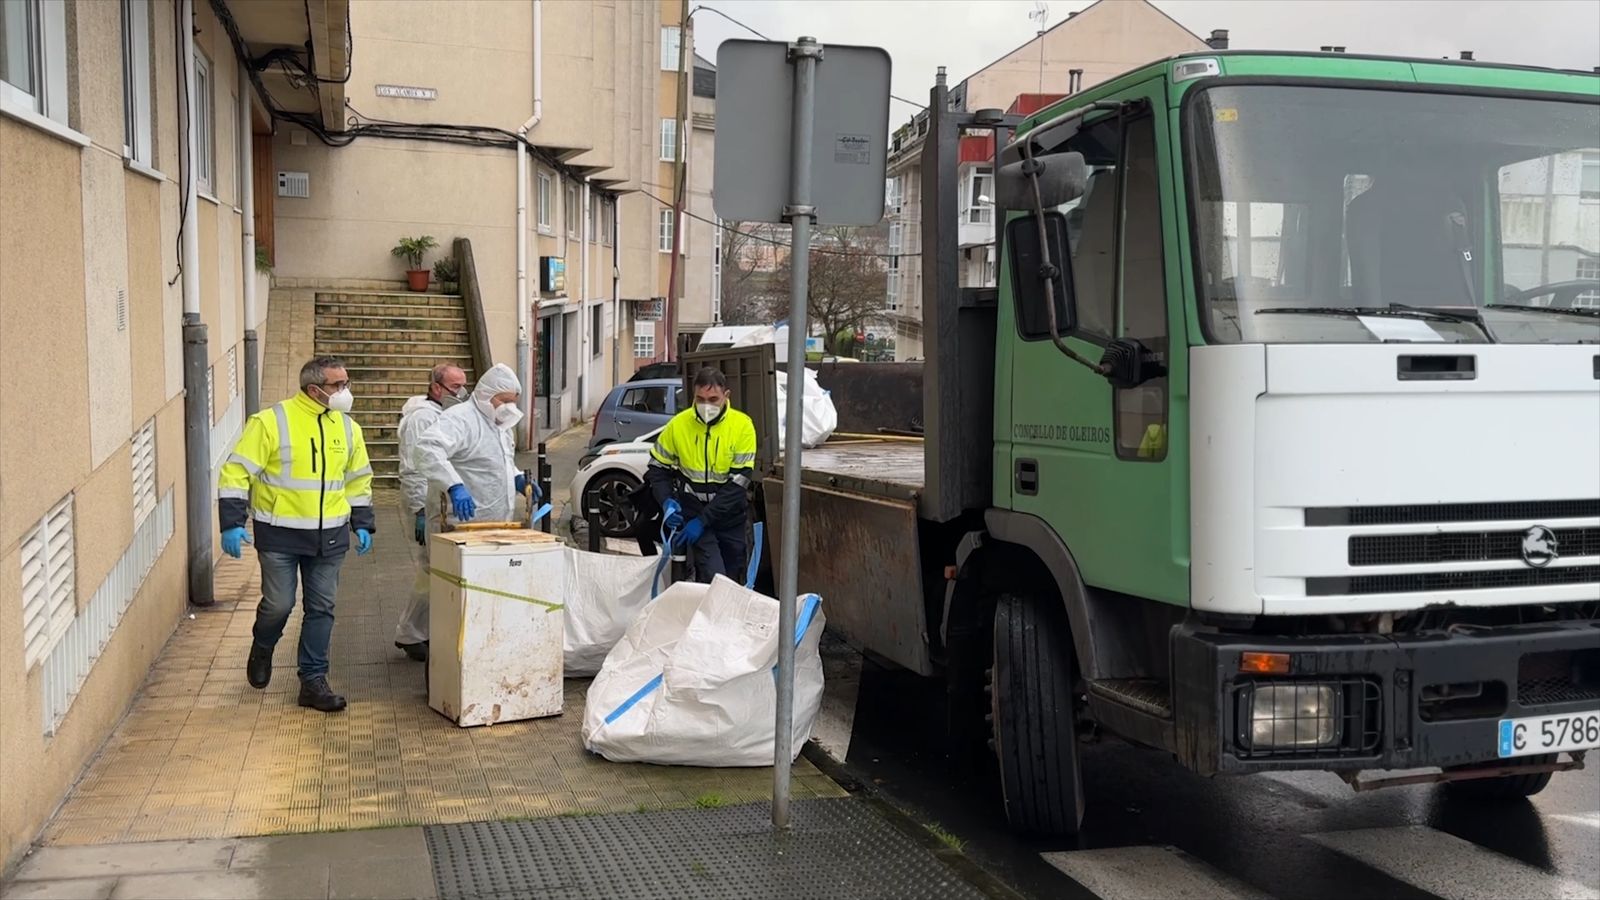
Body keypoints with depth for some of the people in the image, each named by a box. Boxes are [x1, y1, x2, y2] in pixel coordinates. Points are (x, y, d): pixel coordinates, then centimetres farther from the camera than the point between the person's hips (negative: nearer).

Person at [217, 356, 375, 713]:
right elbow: (236, 473, -11)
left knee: (321, 608, 5)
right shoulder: (271, 422, -12)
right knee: (278, 604, 1)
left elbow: (358, 480, 18)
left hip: (329, 536, 4)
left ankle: (313, 680, 14)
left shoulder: (347, 427, 5)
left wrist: (363, 524, 13)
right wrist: (232, 524, -17)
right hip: (280, 534, -4)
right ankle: (262, 650, 34)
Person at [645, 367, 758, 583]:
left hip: (729, 512, 1)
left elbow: (738, 481, -16)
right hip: (692, 507, -1)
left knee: (733, 579, 13)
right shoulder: (678, 424, -8)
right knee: (713, 576, -16)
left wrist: (702, 520, -20)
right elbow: (658, 467, 5)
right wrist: (666, 501, -15)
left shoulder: (742, 426, -13)